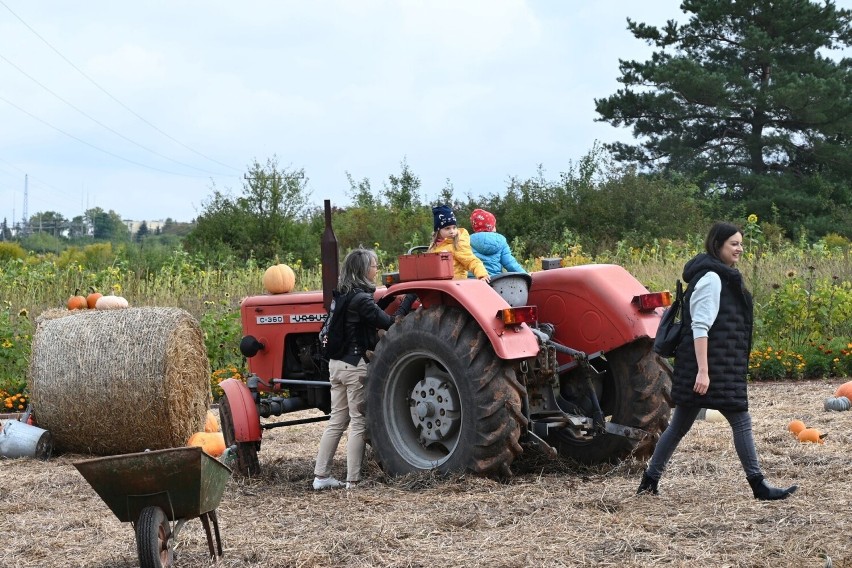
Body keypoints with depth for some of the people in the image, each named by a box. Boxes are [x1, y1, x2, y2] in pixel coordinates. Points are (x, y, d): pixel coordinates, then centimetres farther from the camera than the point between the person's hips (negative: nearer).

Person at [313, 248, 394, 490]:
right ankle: (353, 480, 0)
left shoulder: (341, 296, 11)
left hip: (337, 363, 8)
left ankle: (321, 475, 15)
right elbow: (388, 323, -15)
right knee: (359, 424, -1)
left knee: (337, 420, 14)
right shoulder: (362, 299, -16)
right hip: (356, 365, -8)